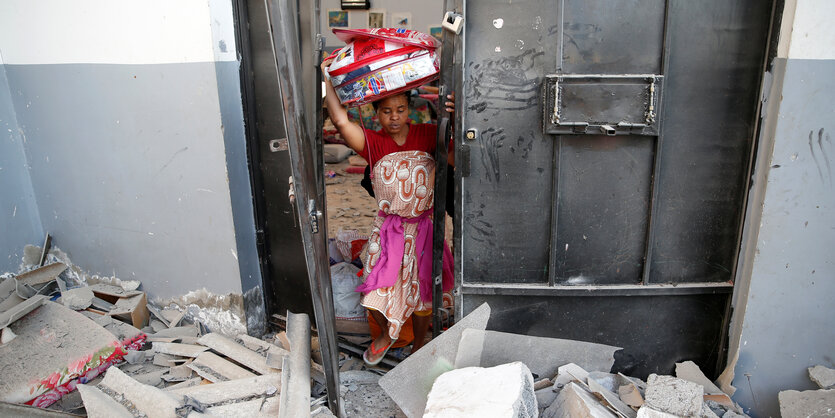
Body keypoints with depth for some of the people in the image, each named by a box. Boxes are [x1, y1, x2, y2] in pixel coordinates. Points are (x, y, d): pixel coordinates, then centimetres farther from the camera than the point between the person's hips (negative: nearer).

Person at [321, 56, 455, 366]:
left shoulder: (427, 135, -4)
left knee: (420, 290, 14)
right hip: (388, 227, 0)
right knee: (377, 292, 1)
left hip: (423, 226, 1)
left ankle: (419, 344, 40)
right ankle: (386, 334, 36)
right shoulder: (373, 143, -8)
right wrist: (324, 78, -23)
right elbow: (341, 121, -23)